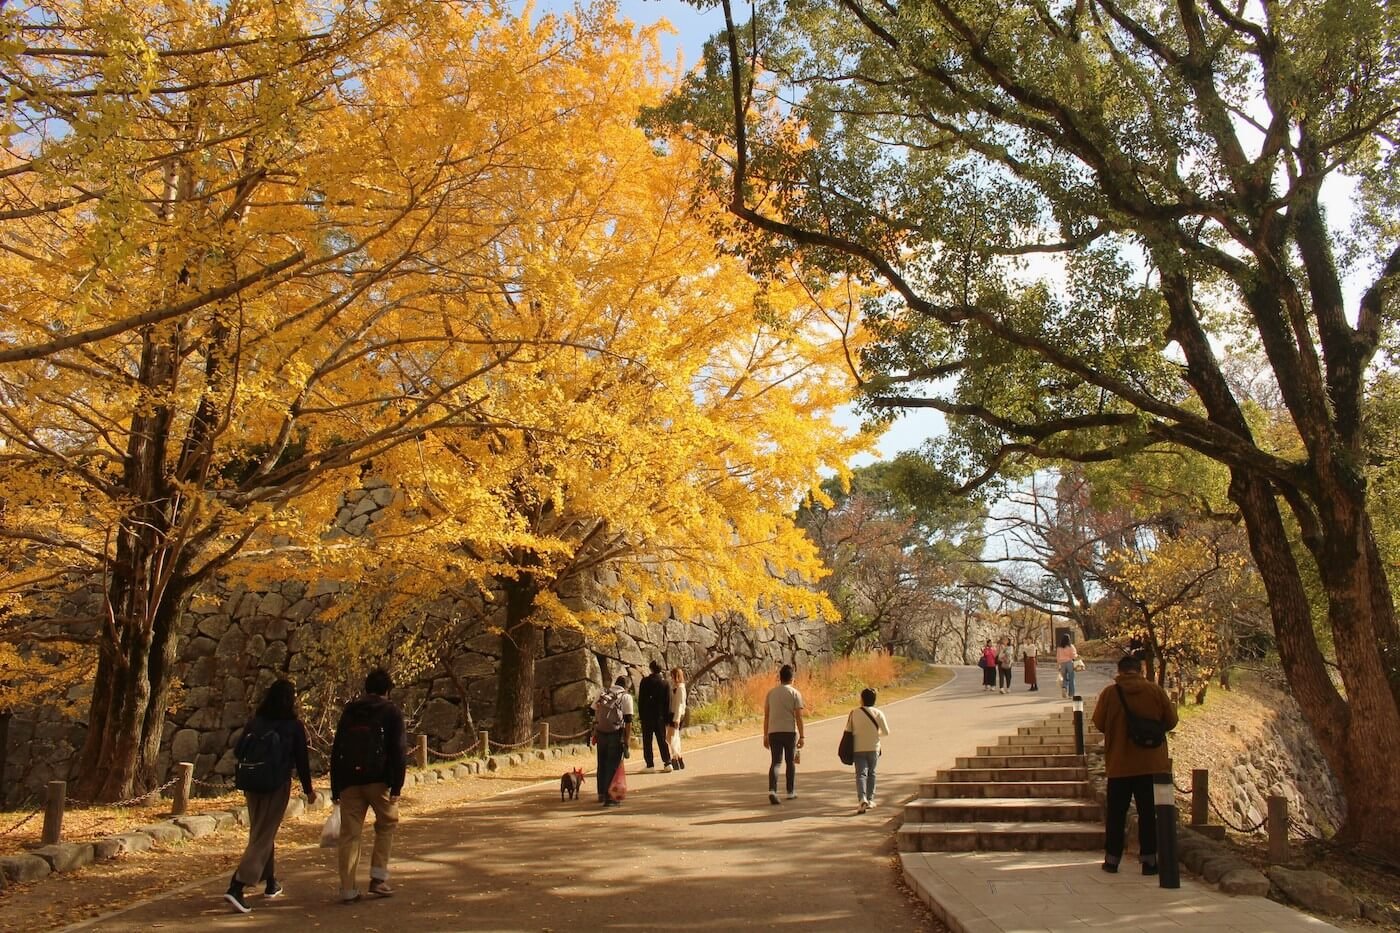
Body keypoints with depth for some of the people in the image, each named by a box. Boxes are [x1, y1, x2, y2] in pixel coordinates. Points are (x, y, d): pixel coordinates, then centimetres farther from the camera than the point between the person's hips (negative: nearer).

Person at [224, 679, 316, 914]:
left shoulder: (254, 722, 2)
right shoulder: (294, 726, -8)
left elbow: (238, 751, 4)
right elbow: (301, 760, -5)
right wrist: (308, 789, 6)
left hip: (251, 785, 5)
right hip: (277, 786, -5)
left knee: (261, 832, 20)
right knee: (264, 836, -1)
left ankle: (270, 883, 33)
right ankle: (237, 887, -15)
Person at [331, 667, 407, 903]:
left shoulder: (349, 711, 14)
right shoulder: (391, 712, 2)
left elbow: (336, 750, 13)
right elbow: (399, 751, -8)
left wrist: (335, 787, 15)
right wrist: (397, 786, -9)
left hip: (349, 781, 3)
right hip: (378, 779, -3)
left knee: (350, 834, 7)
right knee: (386, 825, 15)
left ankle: (347, 889, 6)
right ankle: (378, 879, 8)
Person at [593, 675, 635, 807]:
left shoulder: (601, 694, 12)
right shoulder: (626, 697, -3)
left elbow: (594, 714, 14)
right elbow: (628, 720, -8)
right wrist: (627, 740, -6)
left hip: (601, 733, 5)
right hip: (616, 735, -5)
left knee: (602, 764, 19)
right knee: (613, 766, 1)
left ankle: (601, 794, 33)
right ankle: (609, 798, -1)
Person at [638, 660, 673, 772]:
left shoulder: (645, 681, -5)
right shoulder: (665, 683, -1)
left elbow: (640, 699, -3)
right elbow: (668, 702, 1)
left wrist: (641, 714, 4)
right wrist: (667, 718, 7)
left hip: (647, 716, -2)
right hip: (660, 716, 2)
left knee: (647, 741, 4)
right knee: (662, 740, 10)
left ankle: (650, 764, 1)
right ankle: (667, 763, 4)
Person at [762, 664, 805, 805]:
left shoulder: (771, 693, 7)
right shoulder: (795, 693, -3)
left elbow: (766, 715, 8)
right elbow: (798, 717, -8)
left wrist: (765, 736, 13)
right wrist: (802, 736, -4)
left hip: (774, 732, 2)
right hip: (790, 731, -2)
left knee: (776, 762, 2)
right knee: (790, 762, 12)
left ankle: (772, 790, -17)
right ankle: (791, 792, 20)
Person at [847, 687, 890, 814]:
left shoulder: (854, 713, -6)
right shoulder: (878, 713, -6)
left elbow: (848, 730, -2)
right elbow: (886, 731, -4)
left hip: (858, 749, -1)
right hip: (873, 748, 1)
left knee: (861, 774, -4)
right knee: (871, 773, 18)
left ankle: (862, 799, -24)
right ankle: (870, 799, 22)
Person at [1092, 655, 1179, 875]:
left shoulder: (1110, 692, -6)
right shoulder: (1155, 691, -5)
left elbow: (1099, 723, 0)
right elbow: (1170, 721, 2)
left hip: (1119, 764, 0)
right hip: (1151, 763, 0)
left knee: (1116, 812, 9)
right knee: (1148, 812, 7)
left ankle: (1112, 859, 13)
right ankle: (1149, 859, 7)